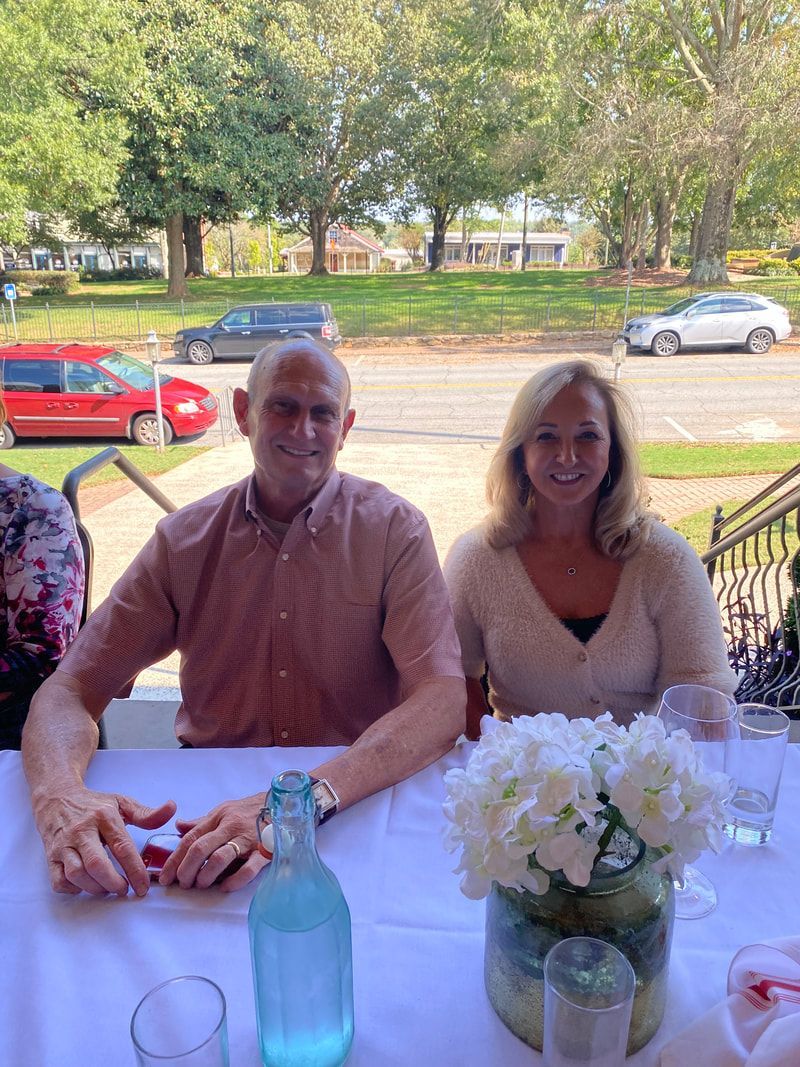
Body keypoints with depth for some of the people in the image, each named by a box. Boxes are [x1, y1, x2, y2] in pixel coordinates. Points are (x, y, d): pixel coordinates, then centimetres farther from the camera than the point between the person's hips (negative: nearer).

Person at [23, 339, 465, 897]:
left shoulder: (395, 530, -7)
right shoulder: (182, 538, 1)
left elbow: (443, 700, -18)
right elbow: (73, 688, -1)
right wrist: (60, 794, -24)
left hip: (360, 802, -2)